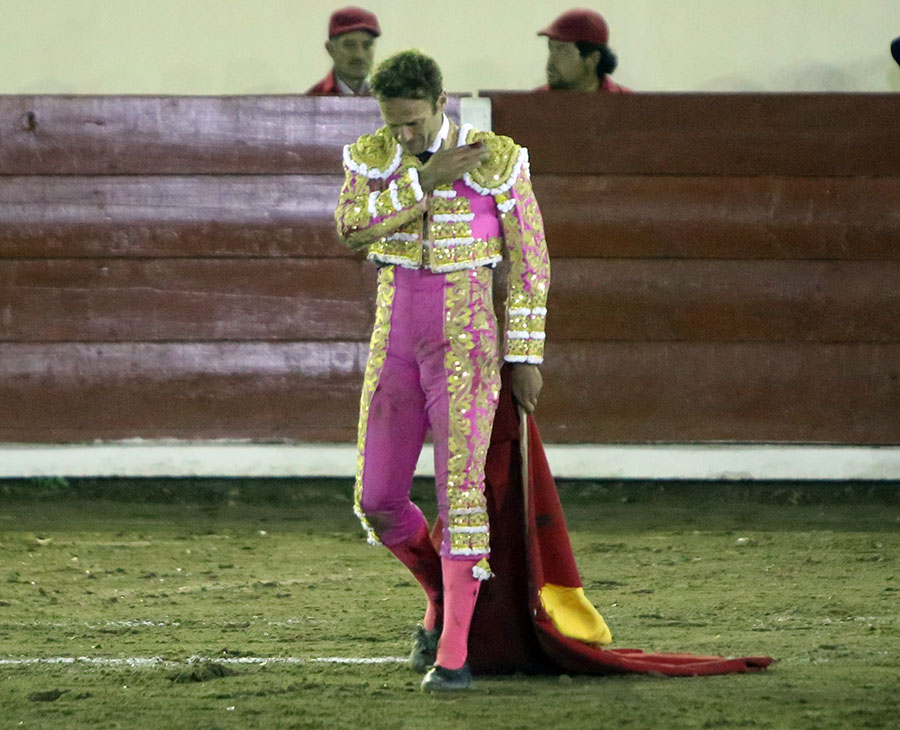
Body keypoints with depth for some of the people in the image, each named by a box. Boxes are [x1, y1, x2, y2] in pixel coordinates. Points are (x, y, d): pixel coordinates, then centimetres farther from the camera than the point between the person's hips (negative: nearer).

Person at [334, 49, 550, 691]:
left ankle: (453, 656, -11)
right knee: (377, 502, 3)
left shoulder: (497, 159, -8)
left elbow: (530, 259, -3)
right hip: (396, 343, 4)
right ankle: (442, 597, 31)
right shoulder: (369, 158, 2)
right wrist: (428, 179, -23)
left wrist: (526, 357, -5)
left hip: (467, 342, -4)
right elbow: (352, 227, -17)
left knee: (460, 489, -15)